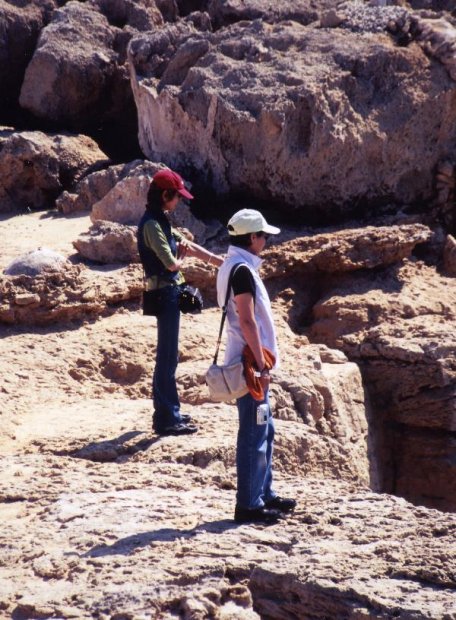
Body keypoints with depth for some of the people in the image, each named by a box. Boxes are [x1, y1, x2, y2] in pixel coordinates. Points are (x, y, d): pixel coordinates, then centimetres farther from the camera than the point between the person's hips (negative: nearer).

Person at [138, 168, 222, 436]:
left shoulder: (161, 221, 13)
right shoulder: (152, 224, -18)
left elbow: (189, 246, 20)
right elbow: (172, 263, -24)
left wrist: (222, 262, 22)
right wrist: (181, 255, -1)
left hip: (170, 293, 10)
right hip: (165, 293, -10)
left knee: (167, 356, 16)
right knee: (168, 357, -7)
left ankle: (168, 412, 25)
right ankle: (166, 419, -3)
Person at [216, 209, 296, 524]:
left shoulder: (233, 266, 14)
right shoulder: (242, 270, -17)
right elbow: (248, 321, -21)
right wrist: (261, 366, -20)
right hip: (250, 364, -11)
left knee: (265, 430, 17)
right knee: (254, 434, -6)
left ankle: (264, 494, 25)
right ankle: (248, 504, -1)